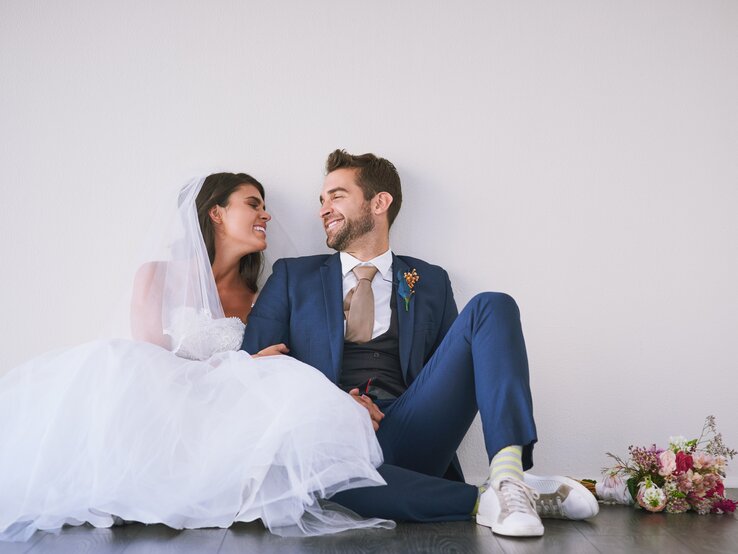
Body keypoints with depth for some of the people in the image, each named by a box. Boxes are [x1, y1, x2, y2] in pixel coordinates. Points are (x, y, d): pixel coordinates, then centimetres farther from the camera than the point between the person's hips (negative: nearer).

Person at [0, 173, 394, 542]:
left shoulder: (256, 298, 14)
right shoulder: (158, 277, 6)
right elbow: (148, 363, -3)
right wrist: (238, 368, -9)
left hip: (219, 420, 3)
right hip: (158, 412, -2)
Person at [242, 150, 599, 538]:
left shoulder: (429, 282, 20)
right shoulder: (292, 277, 18)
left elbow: (451, 374, 17)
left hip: (409, 432, 2)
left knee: (492, 306, -12)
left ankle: (507, 476, -32)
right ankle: (482, 502, -29)